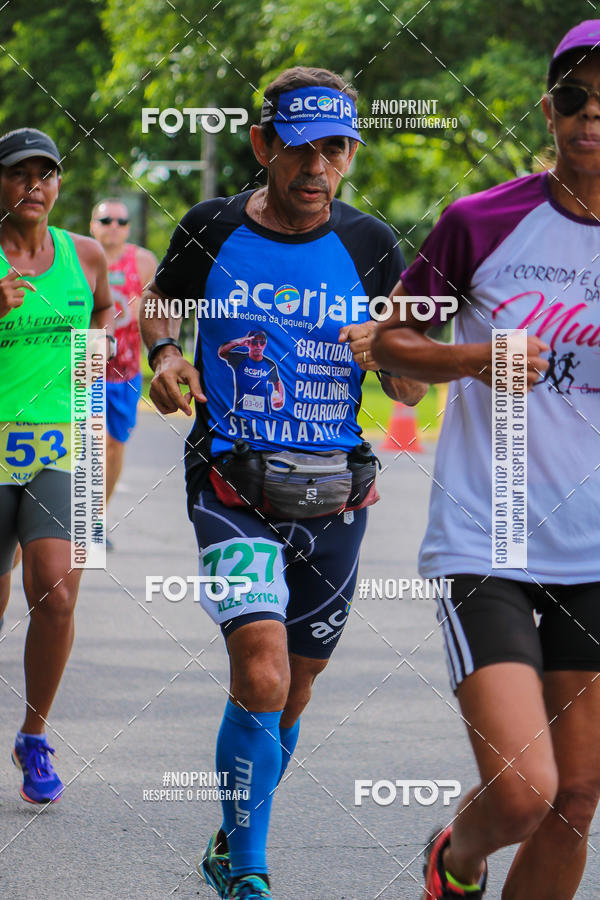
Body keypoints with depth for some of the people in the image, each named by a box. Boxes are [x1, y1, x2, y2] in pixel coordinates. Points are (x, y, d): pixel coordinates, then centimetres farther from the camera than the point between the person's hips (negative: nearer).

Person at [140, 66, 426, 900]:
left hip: (334, 496, 3)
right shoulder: (211, 230, -3)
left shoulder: (371, 247, 0)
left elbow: (413, 390, 4)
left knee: (291, 695, 13)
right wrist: (165, 353, -4)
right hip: (233, 490, -3)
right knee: (262, 678, -20)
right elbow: (161, 302, 18)